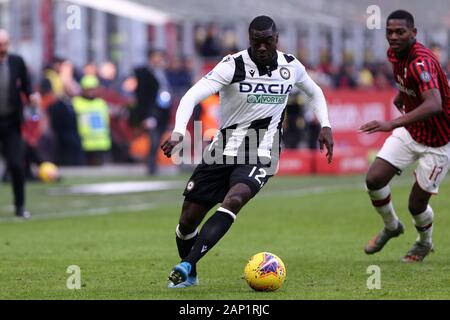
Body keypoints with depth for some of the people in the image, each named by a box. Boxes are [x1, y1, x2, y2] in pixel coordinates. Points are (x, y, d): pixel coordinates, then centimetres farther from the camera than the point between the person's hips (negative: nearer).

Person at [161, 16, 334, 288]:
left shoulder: (291, 66, 0)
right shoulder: (233, 66, -12)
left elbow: (315, 92, 23)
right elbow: (192, 96, -23)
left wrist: (326, 126, 9)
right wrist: (178, 133, -39)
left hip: (261, 156, 0)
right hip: (224, 151, 0)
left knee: (234, 199, -31)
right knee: (188, 219, 1)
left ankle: (186, 265, -34)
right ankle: (189, 276, 30)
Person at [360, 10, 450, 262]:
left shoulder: (421, 62, -32)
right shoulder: (395, 54, -4)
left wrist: (392, 124, -55)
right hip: (410, 131, 7)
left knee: (416, 205, -3)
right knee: (374, 178, -8)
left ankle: (425, 243, 31)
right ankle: (391, 227, 21)